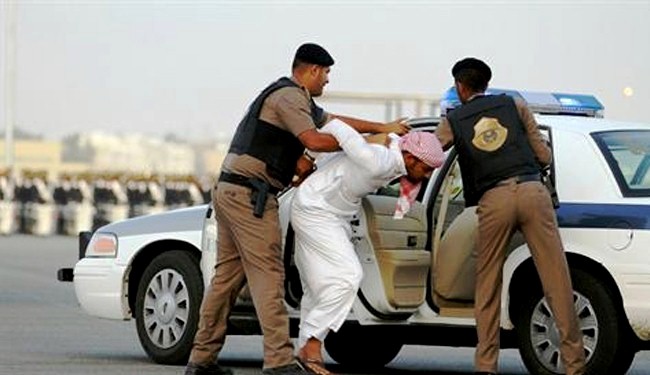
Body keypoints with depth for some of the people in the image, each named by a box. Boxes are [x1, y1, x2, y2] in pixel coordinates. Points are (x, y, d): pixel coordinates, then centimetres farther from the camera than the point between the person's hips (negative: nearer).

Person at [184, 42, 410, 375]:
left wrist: (383, 128, 29)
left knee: (227, 276, 11)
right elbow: (313, 140, -23)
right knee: (268, 275, -12)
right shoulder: (289, 97, -10)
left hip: (230, 193, 10)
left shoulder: (298, 100, 23)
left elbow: (335, 121, 30)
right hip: (249, 194, -10)